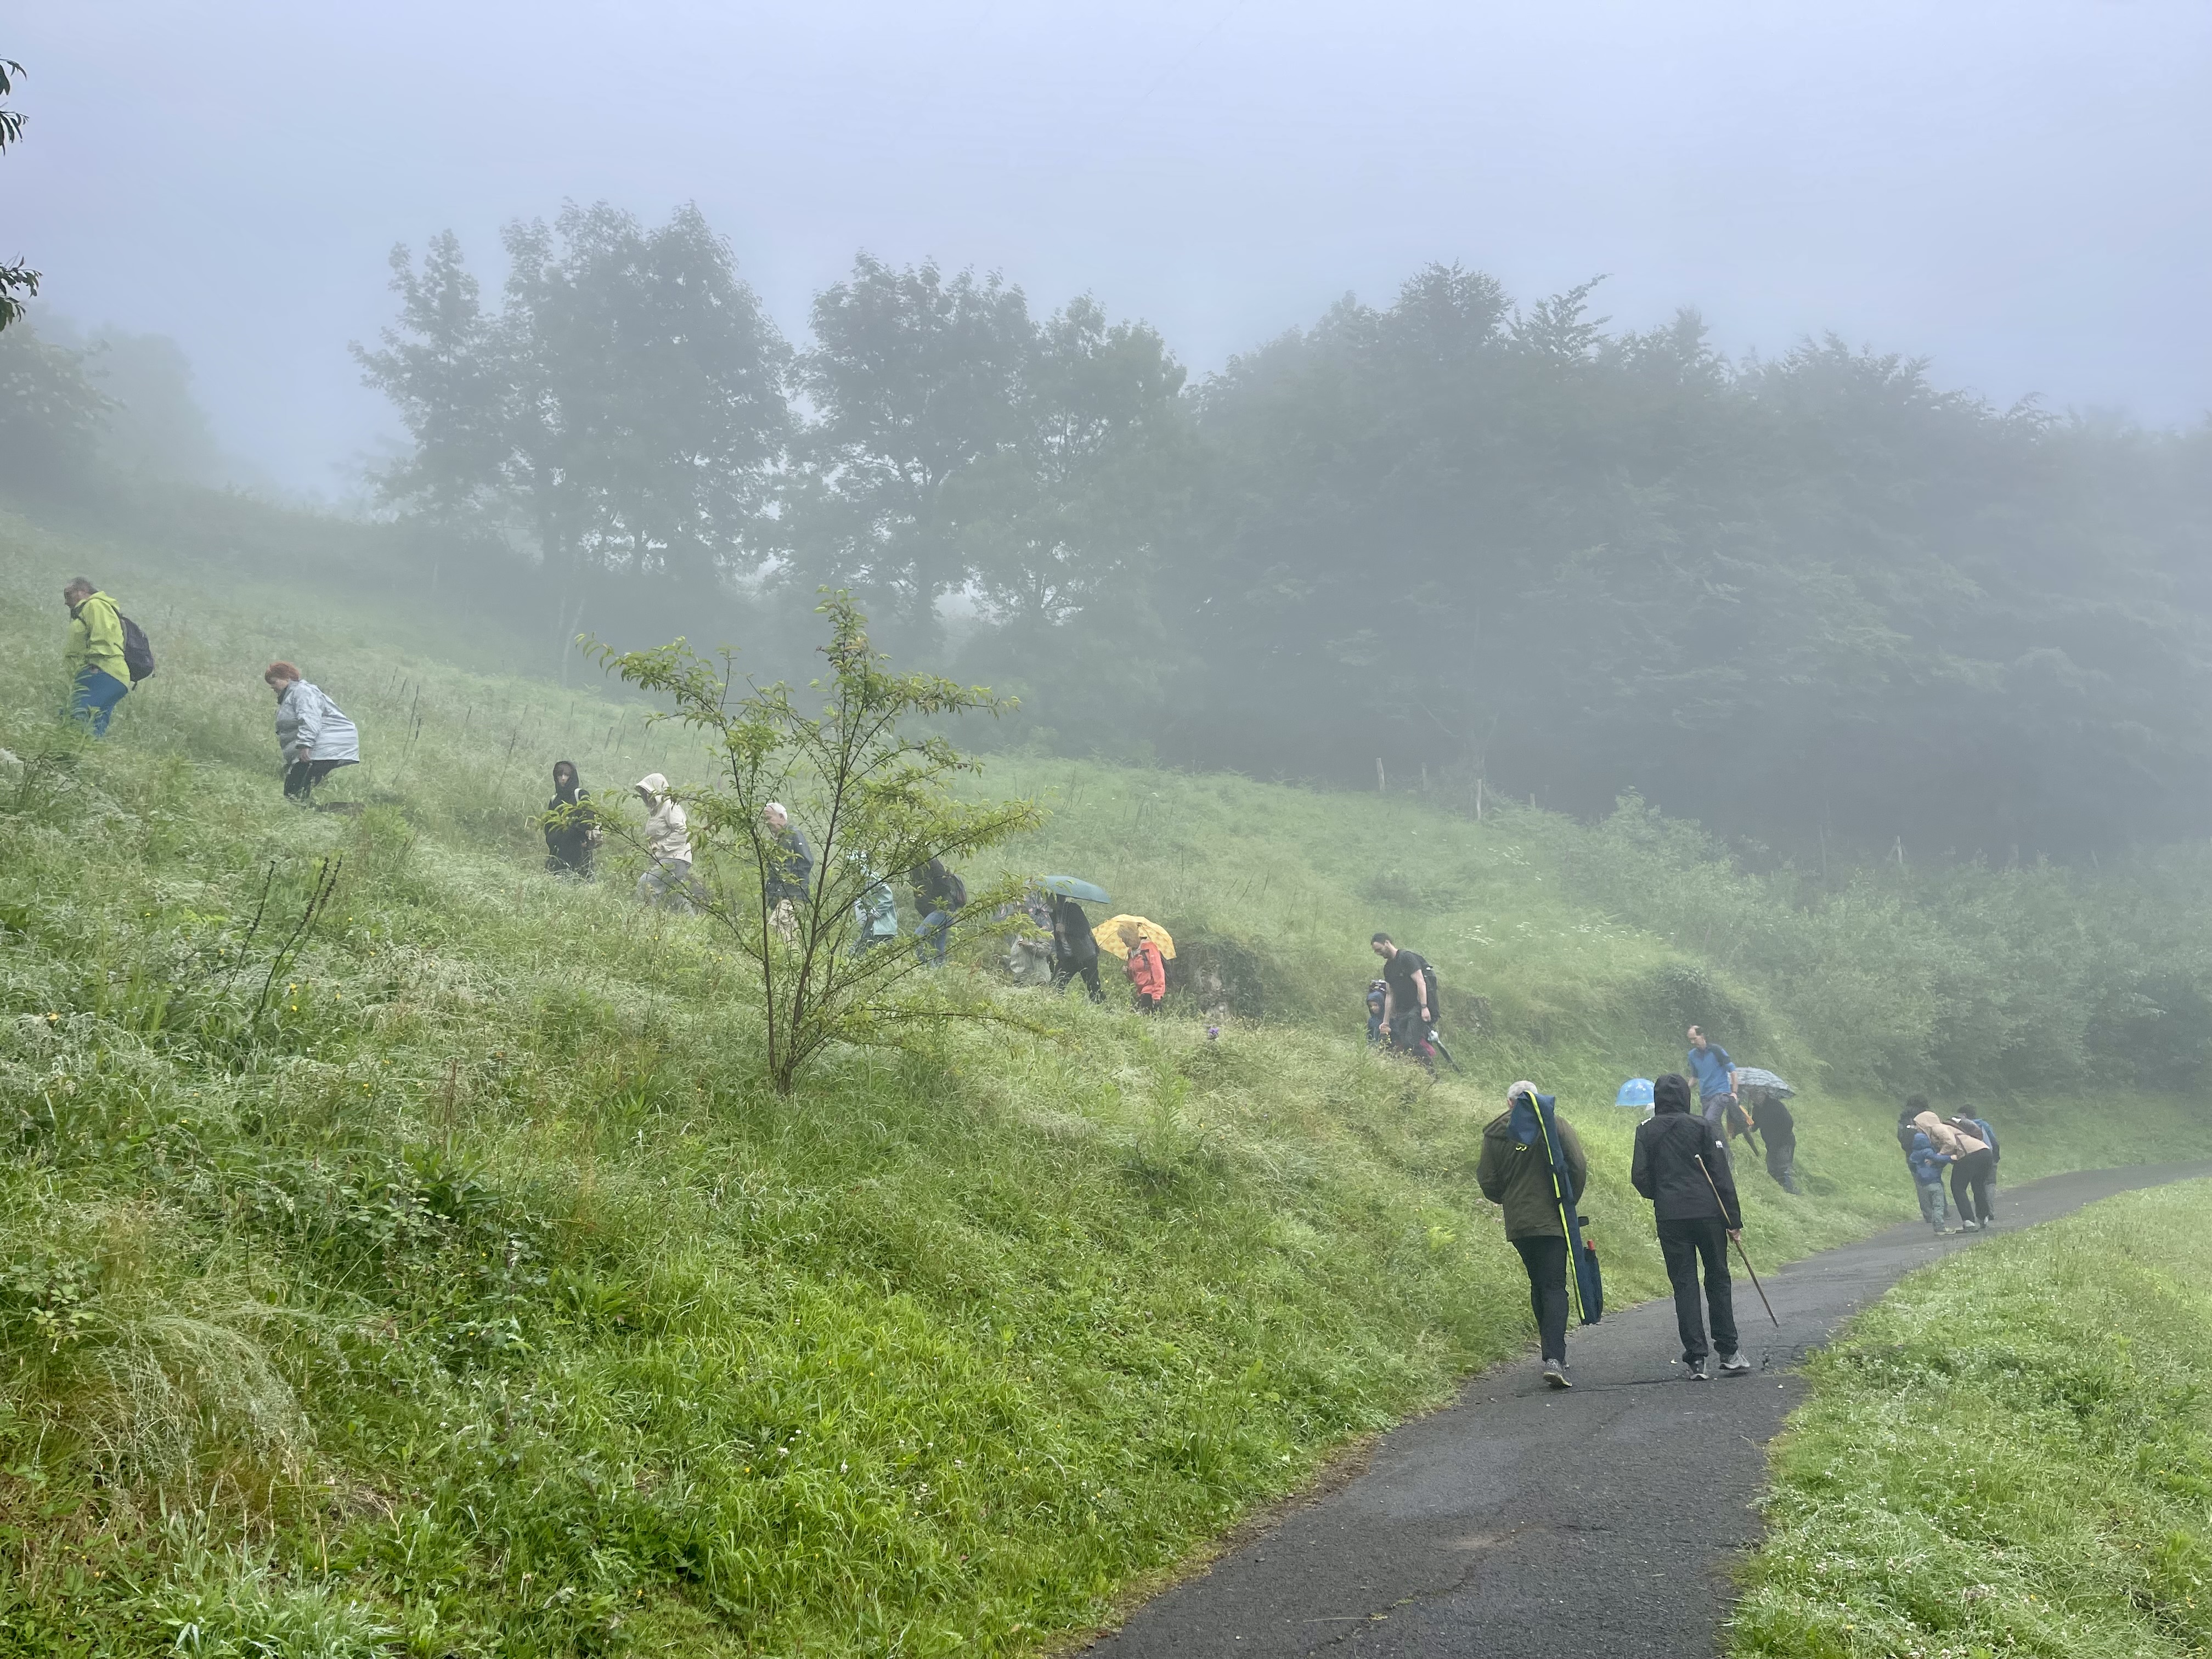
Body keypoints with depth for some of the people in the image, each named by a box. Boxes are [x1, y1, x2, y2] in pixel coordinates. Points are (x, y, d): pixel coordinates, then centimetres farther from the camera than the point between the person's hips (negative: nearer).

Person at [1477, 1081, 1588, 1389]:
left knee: (1538, 1285, 18)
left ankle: (1551, 1351, 23)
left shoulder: (1494, 1133, 3)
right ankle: (1554, 1357, -19)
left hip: (1517, 1223, 3)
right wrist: (1569, 1202, 8)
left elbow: (1487, 1181, 3)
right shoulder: (1555, 1124, -2)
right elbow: (1579, 1168, -7)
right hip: (1552, 1220, -3)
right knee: (1554, 1286, -4)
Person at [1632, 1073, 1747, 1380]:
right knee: (1718, 1280, 11)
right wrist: (1734, 1219, 0)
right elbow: (1720, 1173, -4)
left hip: (1670, 1217, 1)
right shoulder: (1700, 1125, -1)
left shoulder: (1646, 1130, 3)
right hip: (1708, 1213, -1)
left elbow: (1640, 1178, 0)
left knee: (1684, 1285, 4)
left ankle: (1696, 1358, -1)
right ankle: (1729, 1353, 14)